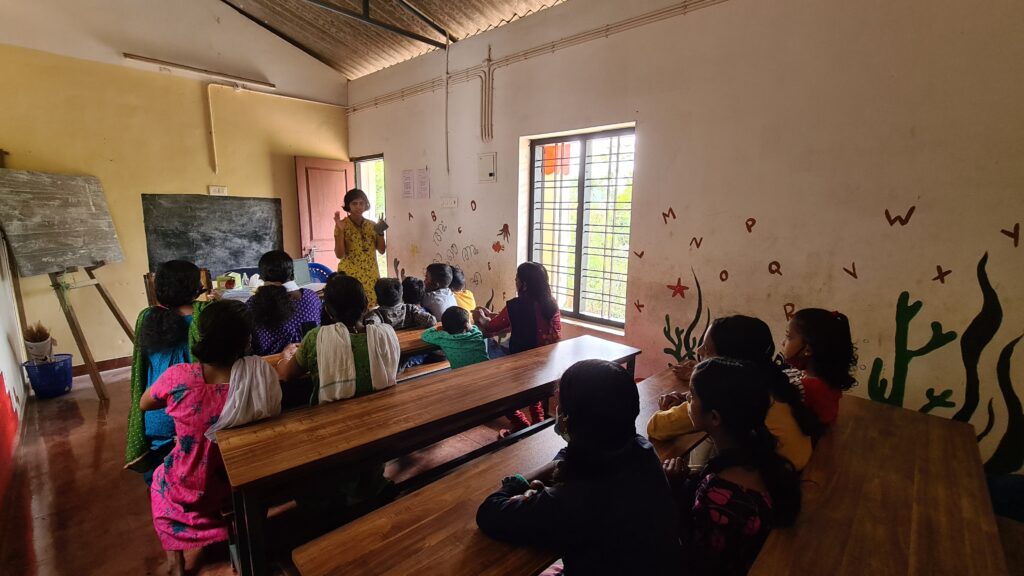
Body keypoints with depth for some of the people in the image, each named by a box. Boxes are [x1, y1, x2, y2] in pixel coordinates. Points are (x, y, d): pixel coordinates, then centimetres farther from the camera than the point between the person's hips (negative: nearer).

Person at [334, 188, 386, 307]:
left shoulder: (372, 225, 7)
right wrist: (340, 230, -21)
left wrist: (380, 232, -7)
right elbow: (339, 254, -12)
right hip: (350, 275, -4)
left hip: (371, 275, 4)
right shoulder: (342, 225, -5)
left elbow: (382, 250, 6)